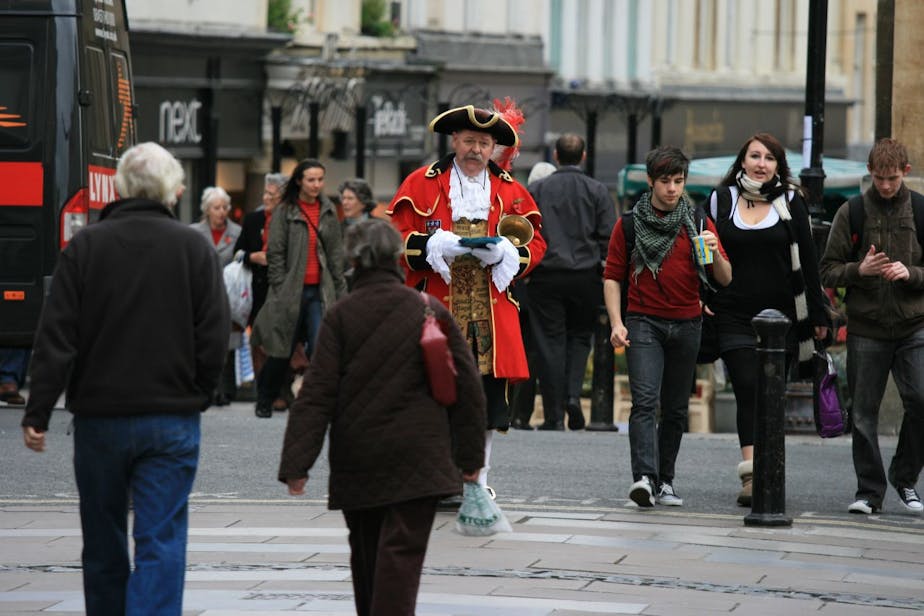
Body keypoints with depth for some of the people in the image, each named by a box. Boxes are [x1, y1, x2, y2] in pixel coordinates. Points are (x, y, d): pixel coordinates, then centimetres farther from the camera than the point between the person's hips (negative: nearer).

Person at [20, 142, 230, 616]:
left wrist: (37, 414, -3)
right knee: (160, 541, -4)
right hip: (171, 419, -1)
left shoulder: (85, 247, -3)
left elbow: (55, 339, -5)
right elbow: (215, 337, -3)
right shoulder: (194, 249, -3)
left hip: (99, 419, 1)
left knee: (104, 545, 15)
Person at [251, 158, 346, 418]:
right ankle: (264, 401, 24)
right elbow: (275, 253, -2)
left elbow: (336, 253, 14)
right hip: (291, 290, -2)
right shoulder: (284, 212, -2)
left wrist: (339, 289, 10)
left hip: (319, 290, 2)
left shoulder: (329, 211, 10)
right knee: (281, 352, 6)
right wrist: (280, 288, -8)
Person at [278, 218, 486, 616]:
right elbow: (466, 386, 2)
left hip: (356, 463, 1)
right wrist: (470, 456, 11)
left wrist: (296, 464, -8)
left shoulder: (339, 317, -3)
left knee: (365, 553, 16)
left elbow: (316, 395, -7)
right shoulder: (430, 311, 0)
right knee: (401, 553, -7)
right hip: (417, 460, -1)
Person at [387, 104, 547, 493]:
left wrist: (506, 252, -8)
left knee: (488, 399, 2)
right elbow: (395, 238, 1)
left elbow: (535, 245, 12)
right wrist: (433, 246, -16)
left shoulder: (511, 191, 14)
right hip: (437, 310, -2)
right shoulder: (421, 184, 6)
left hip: (491, 313, 2)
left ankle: (477, 480, 11)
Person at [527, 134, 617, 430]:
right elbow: (608, 237, -1)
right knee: (579, 336, 16)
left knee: (550, 342, 3)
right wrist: (607, 275, 8)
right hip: (586, 276, 0)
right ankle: (573, 393, -6)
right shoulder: (597, 191, 2)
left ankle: (554, 415, 1)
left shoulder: (536, 190, 4)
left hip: (546, 275, 0)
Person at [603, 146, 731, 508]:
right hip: (644, 323, -3)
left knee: (676, 408, 9)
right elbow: (613, 276, 6)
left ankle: (665, 481, 19)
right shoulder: (629, 224, 4)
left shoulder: (698, 224, 7)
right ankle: (644, 478, -28)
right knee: (645, 401, -17)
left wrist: (715, 254, -17)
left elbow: (724, 280, 4)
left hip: (686, 325, 3)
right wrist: (616, 322, -6)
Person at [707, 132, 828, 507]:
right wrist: (701, 305, 3)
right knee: (747, 390, -13)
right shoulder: (721, 201, 6)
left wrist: (817, 314, 5)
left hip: (781, 315, 1)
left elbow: (807, 261, 8)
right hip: (734, 317, -1)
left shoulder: (790, 203, 6)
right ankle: (751, 475, -22)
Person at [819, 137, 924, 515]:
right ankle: (870, 491, 12)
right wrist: (858, 270, -14)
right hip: (866, 330, 0)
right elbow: (828, 271, 5)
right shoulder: (852, 213, 4)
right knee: (864, 413, 2)